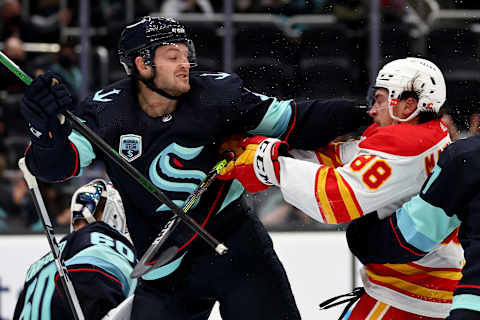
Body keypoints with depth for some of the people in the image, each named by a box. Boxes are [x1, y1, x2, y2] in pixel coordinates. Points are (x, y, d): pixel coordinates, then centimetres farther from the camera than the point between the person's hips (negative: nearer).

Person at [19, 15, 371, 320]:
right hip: (166, 272, 1)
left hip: (236, 248, -1)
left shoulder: (216, 94, -9)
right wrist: (45, 128, -38)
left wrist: (357, 115, -14)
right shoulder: (110, 112, -9)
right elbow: (60, 162, -16)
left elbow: (292, 122, -4)